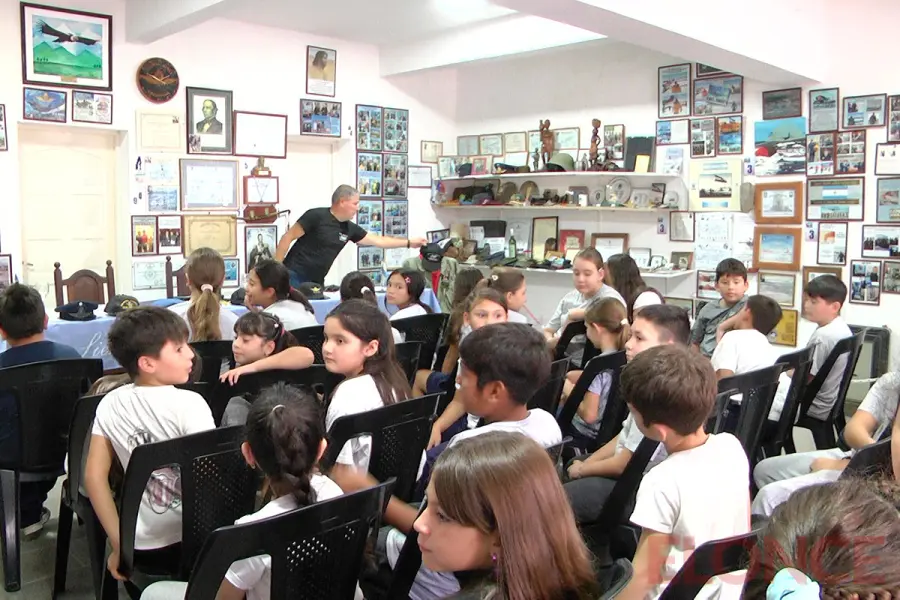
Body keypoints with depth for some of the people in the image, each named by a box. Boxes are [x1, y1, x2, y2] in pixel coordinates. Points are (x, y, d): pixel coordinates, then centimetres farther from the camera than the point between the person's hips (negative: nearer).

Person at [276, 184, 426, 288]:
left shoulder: (349, 228, 7)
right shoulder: (316, 216, -12)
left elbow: (378, 240, 16)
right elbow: (288, 237, -10)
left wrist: (409, 242, 16)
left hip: (316, 282, 7)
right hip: (294, 276, -7)